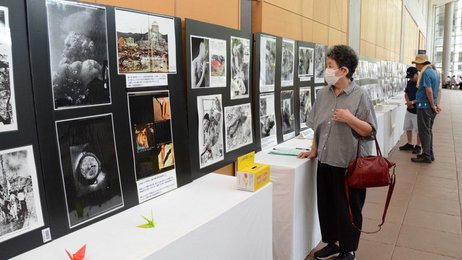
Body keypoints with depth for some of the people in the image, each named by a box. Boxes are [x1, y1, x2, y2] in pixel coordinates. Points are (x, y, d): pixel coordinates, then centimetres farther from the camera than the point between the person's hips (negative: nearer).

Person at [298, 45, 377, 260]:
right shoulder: (323, 94, 4)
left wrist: (349, 118, -23)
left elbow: (369, 131, -10)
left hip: (350, 165, -5)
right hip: (325, 162, 5)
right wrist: (314, 150, 11)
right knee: (326, 205, 16)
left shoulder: (360, 95, -11)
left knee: (348, 209, 10)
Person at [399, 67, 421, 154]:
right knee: (408, 128, 14)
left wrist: (413, 102, -25)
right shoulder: (409, 82, 7)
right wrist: (408, 102, -3)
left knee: (418, 130, 4)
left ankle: (418, 146, 17)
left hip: (418, 111, -7)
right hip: (409, 110, 7)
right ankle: (409, 144, 28)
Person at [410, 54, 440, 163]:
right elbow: (438, 90, 18)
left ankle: (426, 156, 3)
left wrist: (433, 105, -15)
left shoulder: (425, 73, -16)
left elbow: (429, 91, -22)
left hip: (425, 107, -10)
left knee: (424, 132, -2)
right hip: (431, 107, 10)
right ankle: (429, 154, 24)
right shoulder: (433, 72, 14)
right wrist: (436, 104, 17)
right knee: (428, 131, 16)